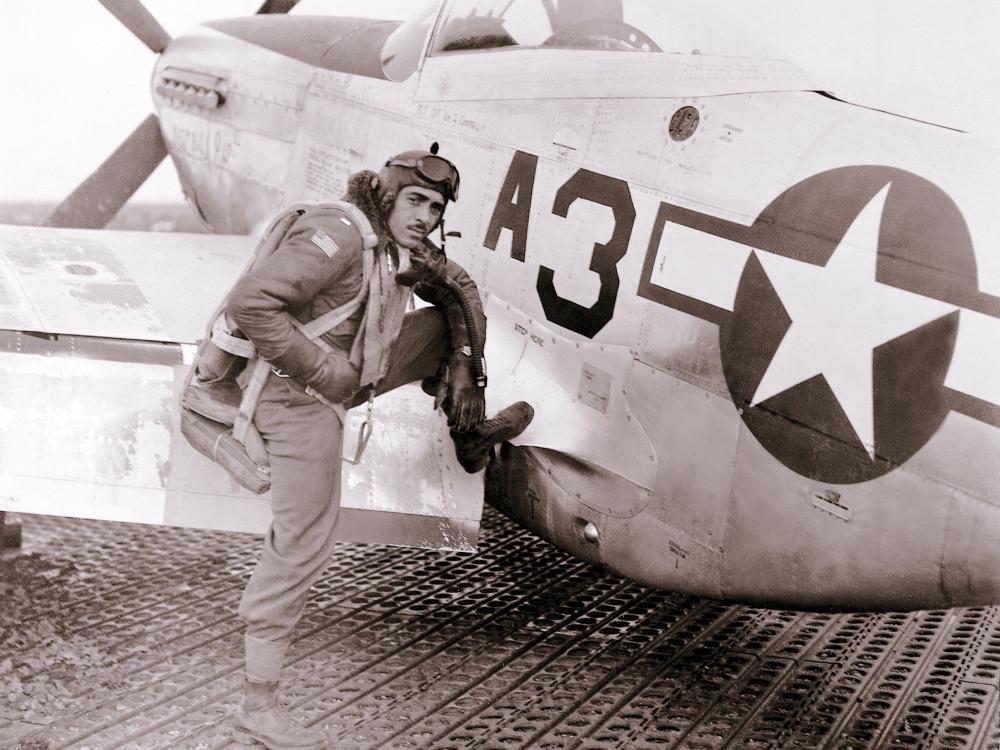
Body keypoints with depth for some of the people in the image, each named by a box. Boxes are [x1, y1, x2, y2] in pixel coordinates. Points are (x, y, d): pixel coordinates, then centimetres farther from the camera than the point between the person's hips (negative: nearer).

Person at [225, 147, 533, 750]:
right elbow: (250, 301, -34)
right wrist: (321, 368, -28)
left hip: (352, 375, 9)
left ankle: (471, 435, 35)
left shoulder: (406, 252, 1)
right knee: (302, 546, -6)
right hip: (304, 396, -9)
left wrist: (462, 370, 4)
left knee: (453, 316, 12)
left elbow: (460, 289, 17)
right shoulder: (339, 236, -25)